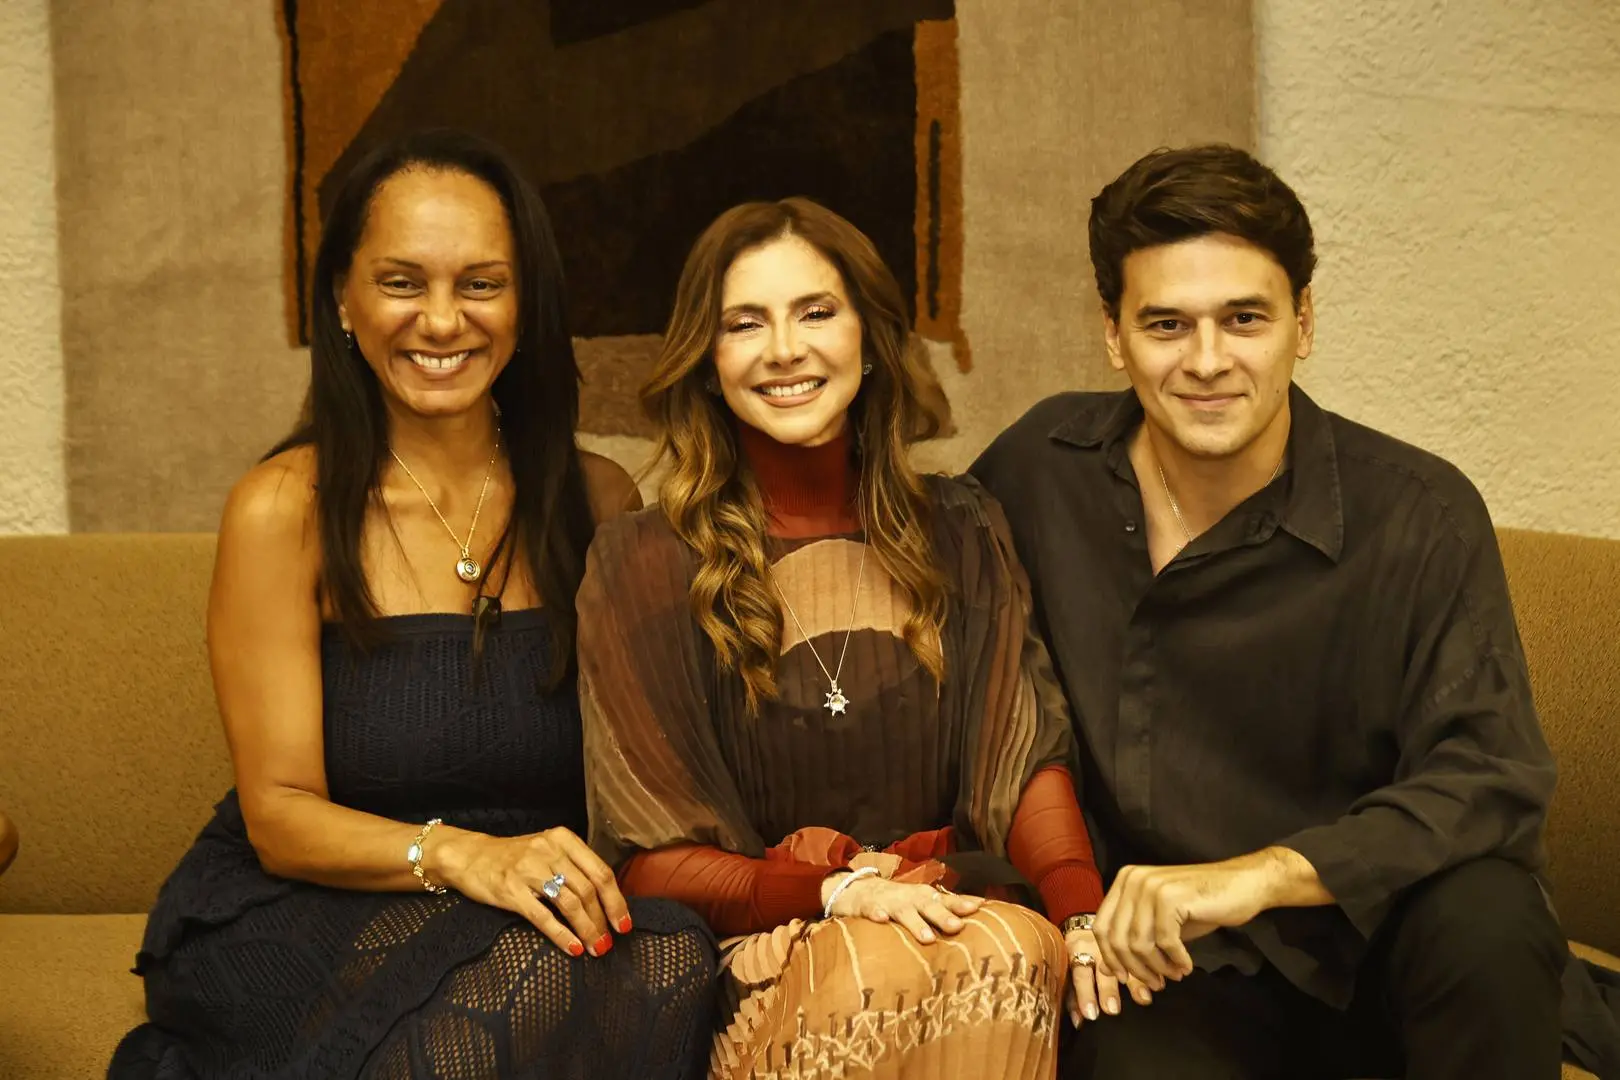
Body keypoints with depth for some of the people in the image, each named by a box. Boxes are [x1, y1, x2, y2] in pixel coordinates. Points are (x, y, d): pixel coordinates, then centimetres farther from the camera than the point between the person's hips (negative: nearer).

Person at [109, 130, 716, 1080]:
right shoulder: (283, 511, -4)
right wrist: (459, 855, -28)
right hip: (303, 919, -3)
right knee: (515, 998, -35)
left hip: (553, 915, 4)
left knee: (673, 971, -31)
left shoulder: (599, 502, 7)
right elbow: (279, 817, -8)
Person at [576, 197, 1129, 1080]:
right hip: (752, 951, -3)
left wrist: (1085, 914, -20)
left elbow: (1024, 757, 1)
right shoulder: (642, 566, 2)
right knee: (877, 971, -36)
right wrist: (839, 894, -19)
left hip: (952, 910, 3)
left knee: (1014, 951, -32)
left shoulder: (960, 534, 12)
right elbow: (648, 860, -1)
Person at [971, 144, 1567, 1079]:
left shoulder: (1421, 520, -9)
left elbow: (1493, 782, -17)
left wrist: (1263, 875, -31)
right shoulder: (1045, 466, 1)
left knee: (1486, 917, -31)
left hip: (1366, 955, 0)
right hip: (1170, 968, 1)